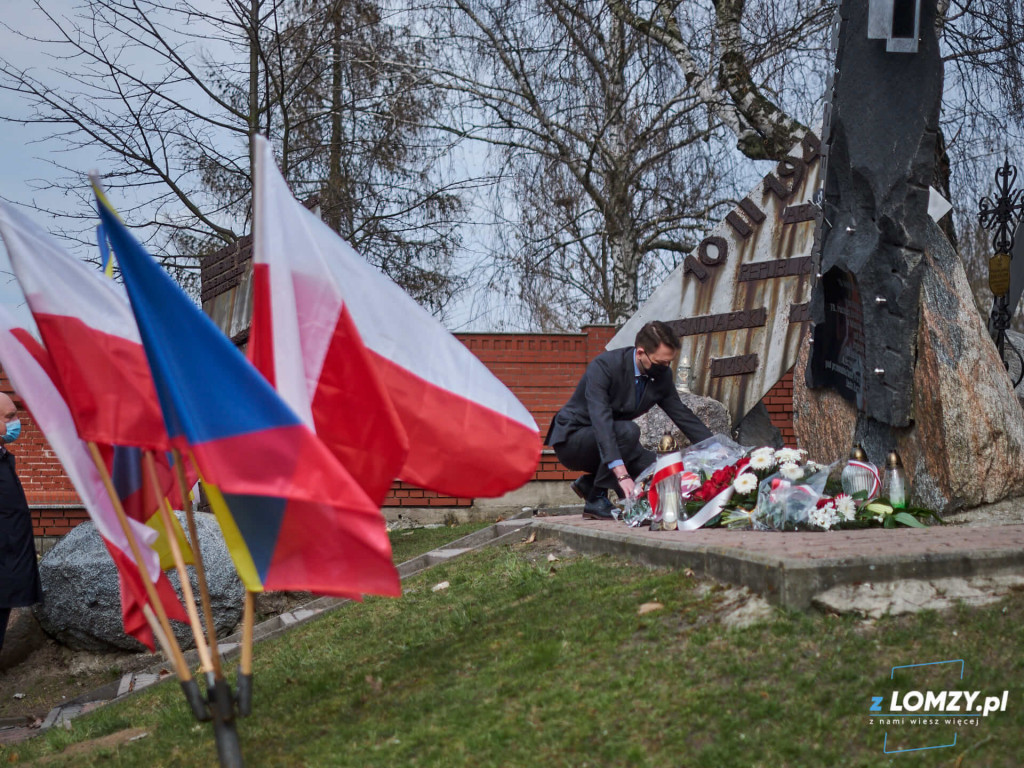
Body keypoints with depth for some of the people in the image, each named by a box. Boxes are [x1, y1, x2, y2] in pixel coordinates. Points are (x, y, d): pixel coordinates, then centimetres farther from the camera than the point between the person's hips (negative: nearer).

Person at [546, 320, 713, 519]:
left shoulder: (662, 376, -6)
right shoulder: (603, 367, -28)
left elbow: (683, 416, 1)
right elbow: (601, 421, -38)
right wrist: (621, 474, -48)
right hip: (570, 439, -7)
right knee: (627, 431, -32)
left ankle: (589, 483, 8)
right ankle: (596, 501, -19)